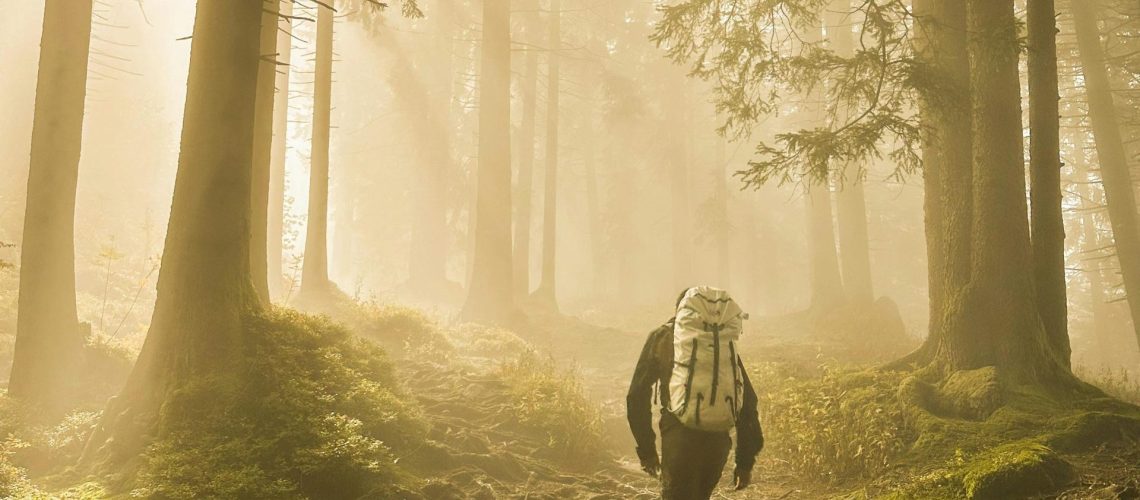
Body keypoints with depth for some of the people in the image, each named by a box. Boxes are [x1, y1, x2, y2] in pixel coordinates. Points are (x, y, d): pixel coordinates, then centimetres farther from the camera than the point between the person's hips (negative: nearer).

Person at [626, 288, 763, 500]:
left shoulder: (661, 337, 13)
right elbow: (747, 400, 11)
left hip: (678, 436, -3)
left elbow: (637, 395, 8)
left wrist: (646, 449, 15)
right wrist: (745, 461, 15)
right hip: (718, 438, 3)